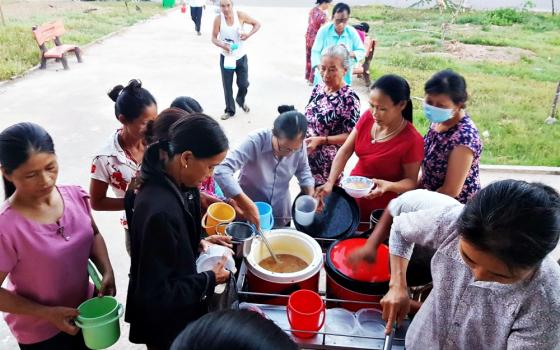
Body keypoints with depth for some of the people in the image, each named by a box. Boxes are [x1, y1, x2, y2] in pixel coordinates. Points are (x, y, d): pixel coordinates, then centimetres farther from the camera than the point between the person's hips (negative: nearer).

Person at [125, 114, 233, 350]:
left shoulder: (173, 183, -8)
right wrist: (209, 280, -20)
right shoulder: (160, 211, -36)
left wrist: (197, 243, -4)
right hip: (165, 324, -8)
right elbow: (156, 295, -29)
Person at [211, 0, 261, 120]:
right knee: (227, 86, 4)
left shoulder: (240, 15, -12)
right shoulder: (218, 19, -14)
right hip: (226, 57, 0)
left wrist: (248, 35, -18)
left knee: (243, 84, 5)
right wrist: (222, 45, -27)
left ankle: (241, 100, 37)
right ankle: (230, 110, 20)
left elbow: (257, 24, -1)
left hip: (240, 57, 1)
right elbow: (214, 38, -7)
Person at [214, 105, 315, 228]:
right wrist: (246, 204, -47)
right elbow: (222, 171, -39)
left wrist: (311, 195, -12)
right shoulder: (255, 142, -30)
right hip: (248, 215, -4)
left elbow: (303, 170, 5)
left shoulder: (298, 146, -16)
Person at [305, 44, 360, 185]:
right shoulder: (318, 88, 3)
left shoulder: (349, 98, -17)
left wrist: (321, 140, -21)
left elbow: (351, 136, -17)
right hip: (305, 155, 7)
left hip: (327, 163, -6)